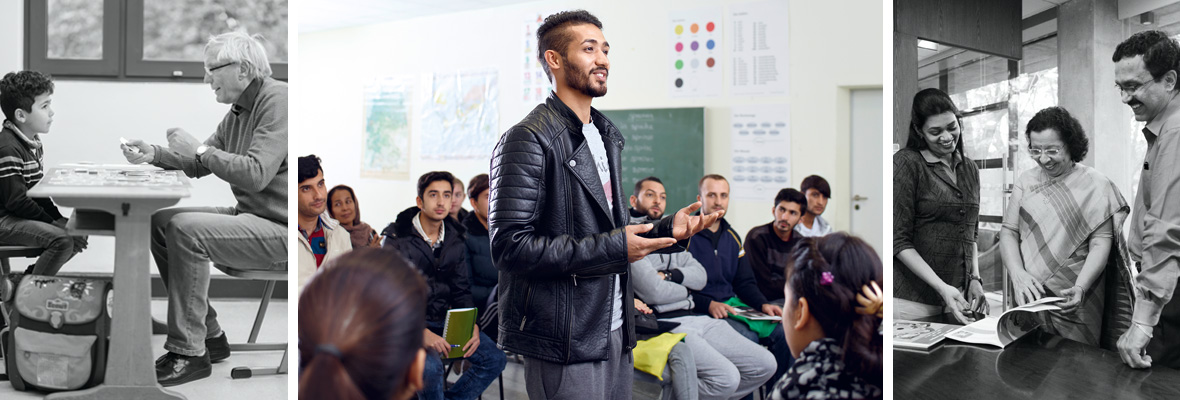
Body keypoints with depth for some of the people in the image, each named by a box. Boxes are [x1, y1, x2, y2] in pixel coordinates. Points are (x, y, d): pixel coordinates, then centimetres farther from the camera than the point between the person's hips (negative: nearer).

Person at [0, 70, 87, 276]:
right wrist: (53, 223, -17)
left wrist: (58, 218, 2)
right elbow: (17, 201, -21)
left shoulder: (34, 143, 10)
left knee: (78, 232, 10)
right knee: (62, 240, -25)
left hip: (23, 215, 10)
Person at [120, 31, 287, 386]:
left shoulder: (278, 100, -16)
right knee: (159, 222, 6)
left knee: (186, 230, -24)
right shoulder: (239, 110, 16)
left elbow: (256, 173, -27)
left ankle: (188, 353, -13)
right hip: (250, 216, 10)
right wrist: (153, 154, 4)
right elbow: (198, 164, 20)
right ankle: (209, 337, 10)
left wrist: (200, 149, -17)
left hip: (283, 229, -10)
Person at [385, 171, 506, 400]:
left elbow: (461, 291, 11)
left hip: (443, 320, 5)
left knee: (495, 359, -8)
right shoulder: (397, 240, -9)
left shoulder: (456, 241, 7)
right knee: (430, 366, -33)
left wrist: (472, 325, -8)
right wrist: (421, 332, -25)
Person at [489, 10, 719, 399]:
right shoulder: (528, 140, -14)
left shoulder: (607, 136, 16)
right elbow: (509, 247, -21)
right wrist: (613, 248, -21)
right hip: (565, 343, -8)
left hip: (615, 331, 8)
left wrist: (666, 229, 5)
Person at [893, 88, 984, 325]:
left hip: (957, 297, 6)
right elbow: (898, 241, -12)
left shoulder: (969, 169, 14)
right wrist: (941, 287, -17)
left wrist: (975, 278, 7)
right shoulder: (906, 163, -7)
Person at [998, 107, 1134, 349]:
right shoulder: (1026, 182, 6)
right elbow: (1009, 231, 4)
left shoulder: (1095, 186, -2)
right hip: (1029, 298, 2)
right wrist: (1017, 273, -14)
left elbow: (1100, 244, -6)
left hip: (1075, 301, -2)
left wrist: (1080, 288, -21)